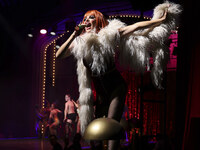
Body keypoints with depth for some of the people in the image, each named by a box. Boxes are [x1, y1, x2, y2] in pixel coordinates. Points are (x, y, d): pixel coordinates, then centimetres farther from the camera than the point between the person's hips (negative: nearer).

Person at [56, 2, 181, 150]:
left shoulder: (110, 33, -6)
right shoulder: (79, 42, 3)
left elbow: (137, 27, -4)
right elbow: (59, 55, -7)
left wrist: (161, 20, -5)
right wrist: (74, 35, -15)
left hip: (116, 87, -4)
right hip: (100, 91, 5)